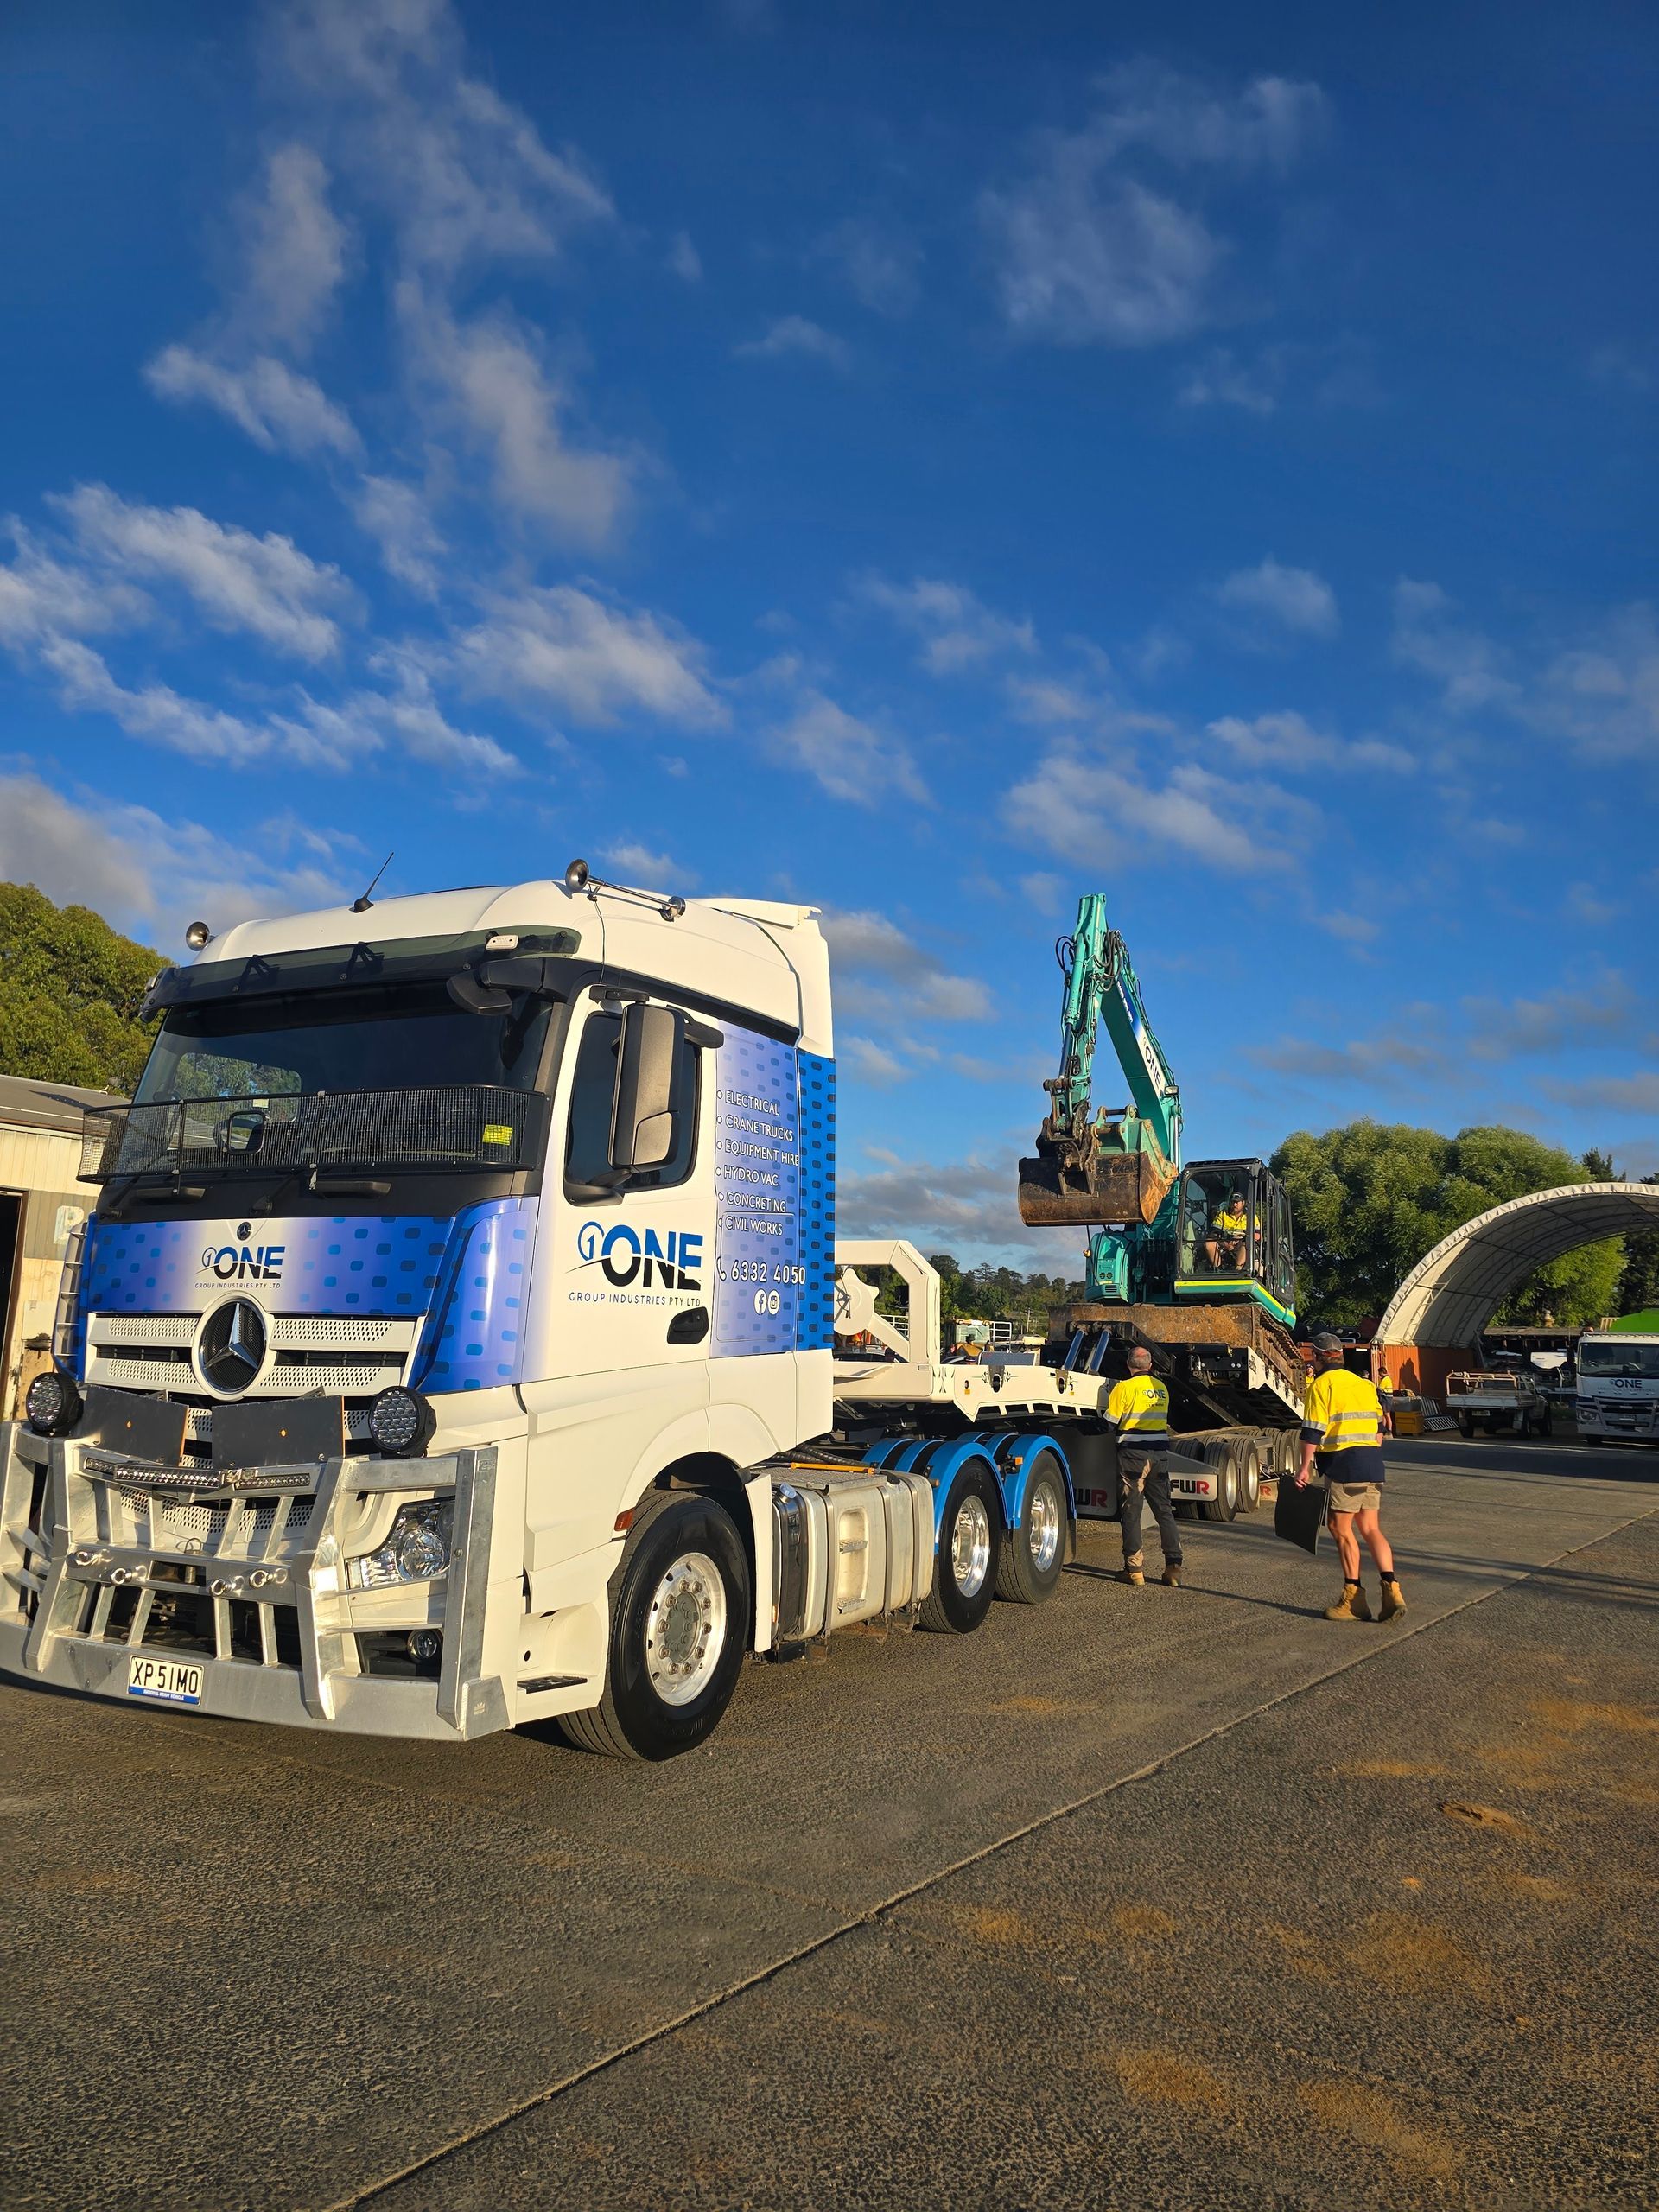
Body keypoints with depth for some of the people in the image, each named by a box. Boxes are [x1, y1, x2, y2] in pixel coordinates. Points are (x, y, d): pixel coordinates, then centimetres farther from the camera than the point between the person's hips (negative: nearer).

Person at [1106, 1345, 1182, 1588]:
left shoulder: (1124, 1388, -7)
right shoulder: (1161, 1388, 11)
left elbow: (1111, 1423, -3)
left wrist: (1118, 1441, 17)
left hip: (1133, 1455, -5)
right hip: (1160, 1454, 5)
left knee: (1131, 1513, 2)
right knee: (1164, 1511, 11)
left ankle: (1135, 1569, 2)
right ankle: (1173, 1566, 6)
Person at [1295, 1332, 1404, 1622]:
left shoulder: (1321, 1385, -5)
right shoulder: (1364, 1384, 17)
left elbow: (1312, 1432, -11)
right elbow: (1381, 1426, 20)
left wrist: (1305, 1467, -6)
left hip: (1343, 1463, -7)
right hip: (1373, 1464, 7)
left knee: (1342, 1528, 1)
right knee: (1370, 1529, 11)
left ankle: (1354, 1599, 4)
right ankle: (1391, 1590, 0)